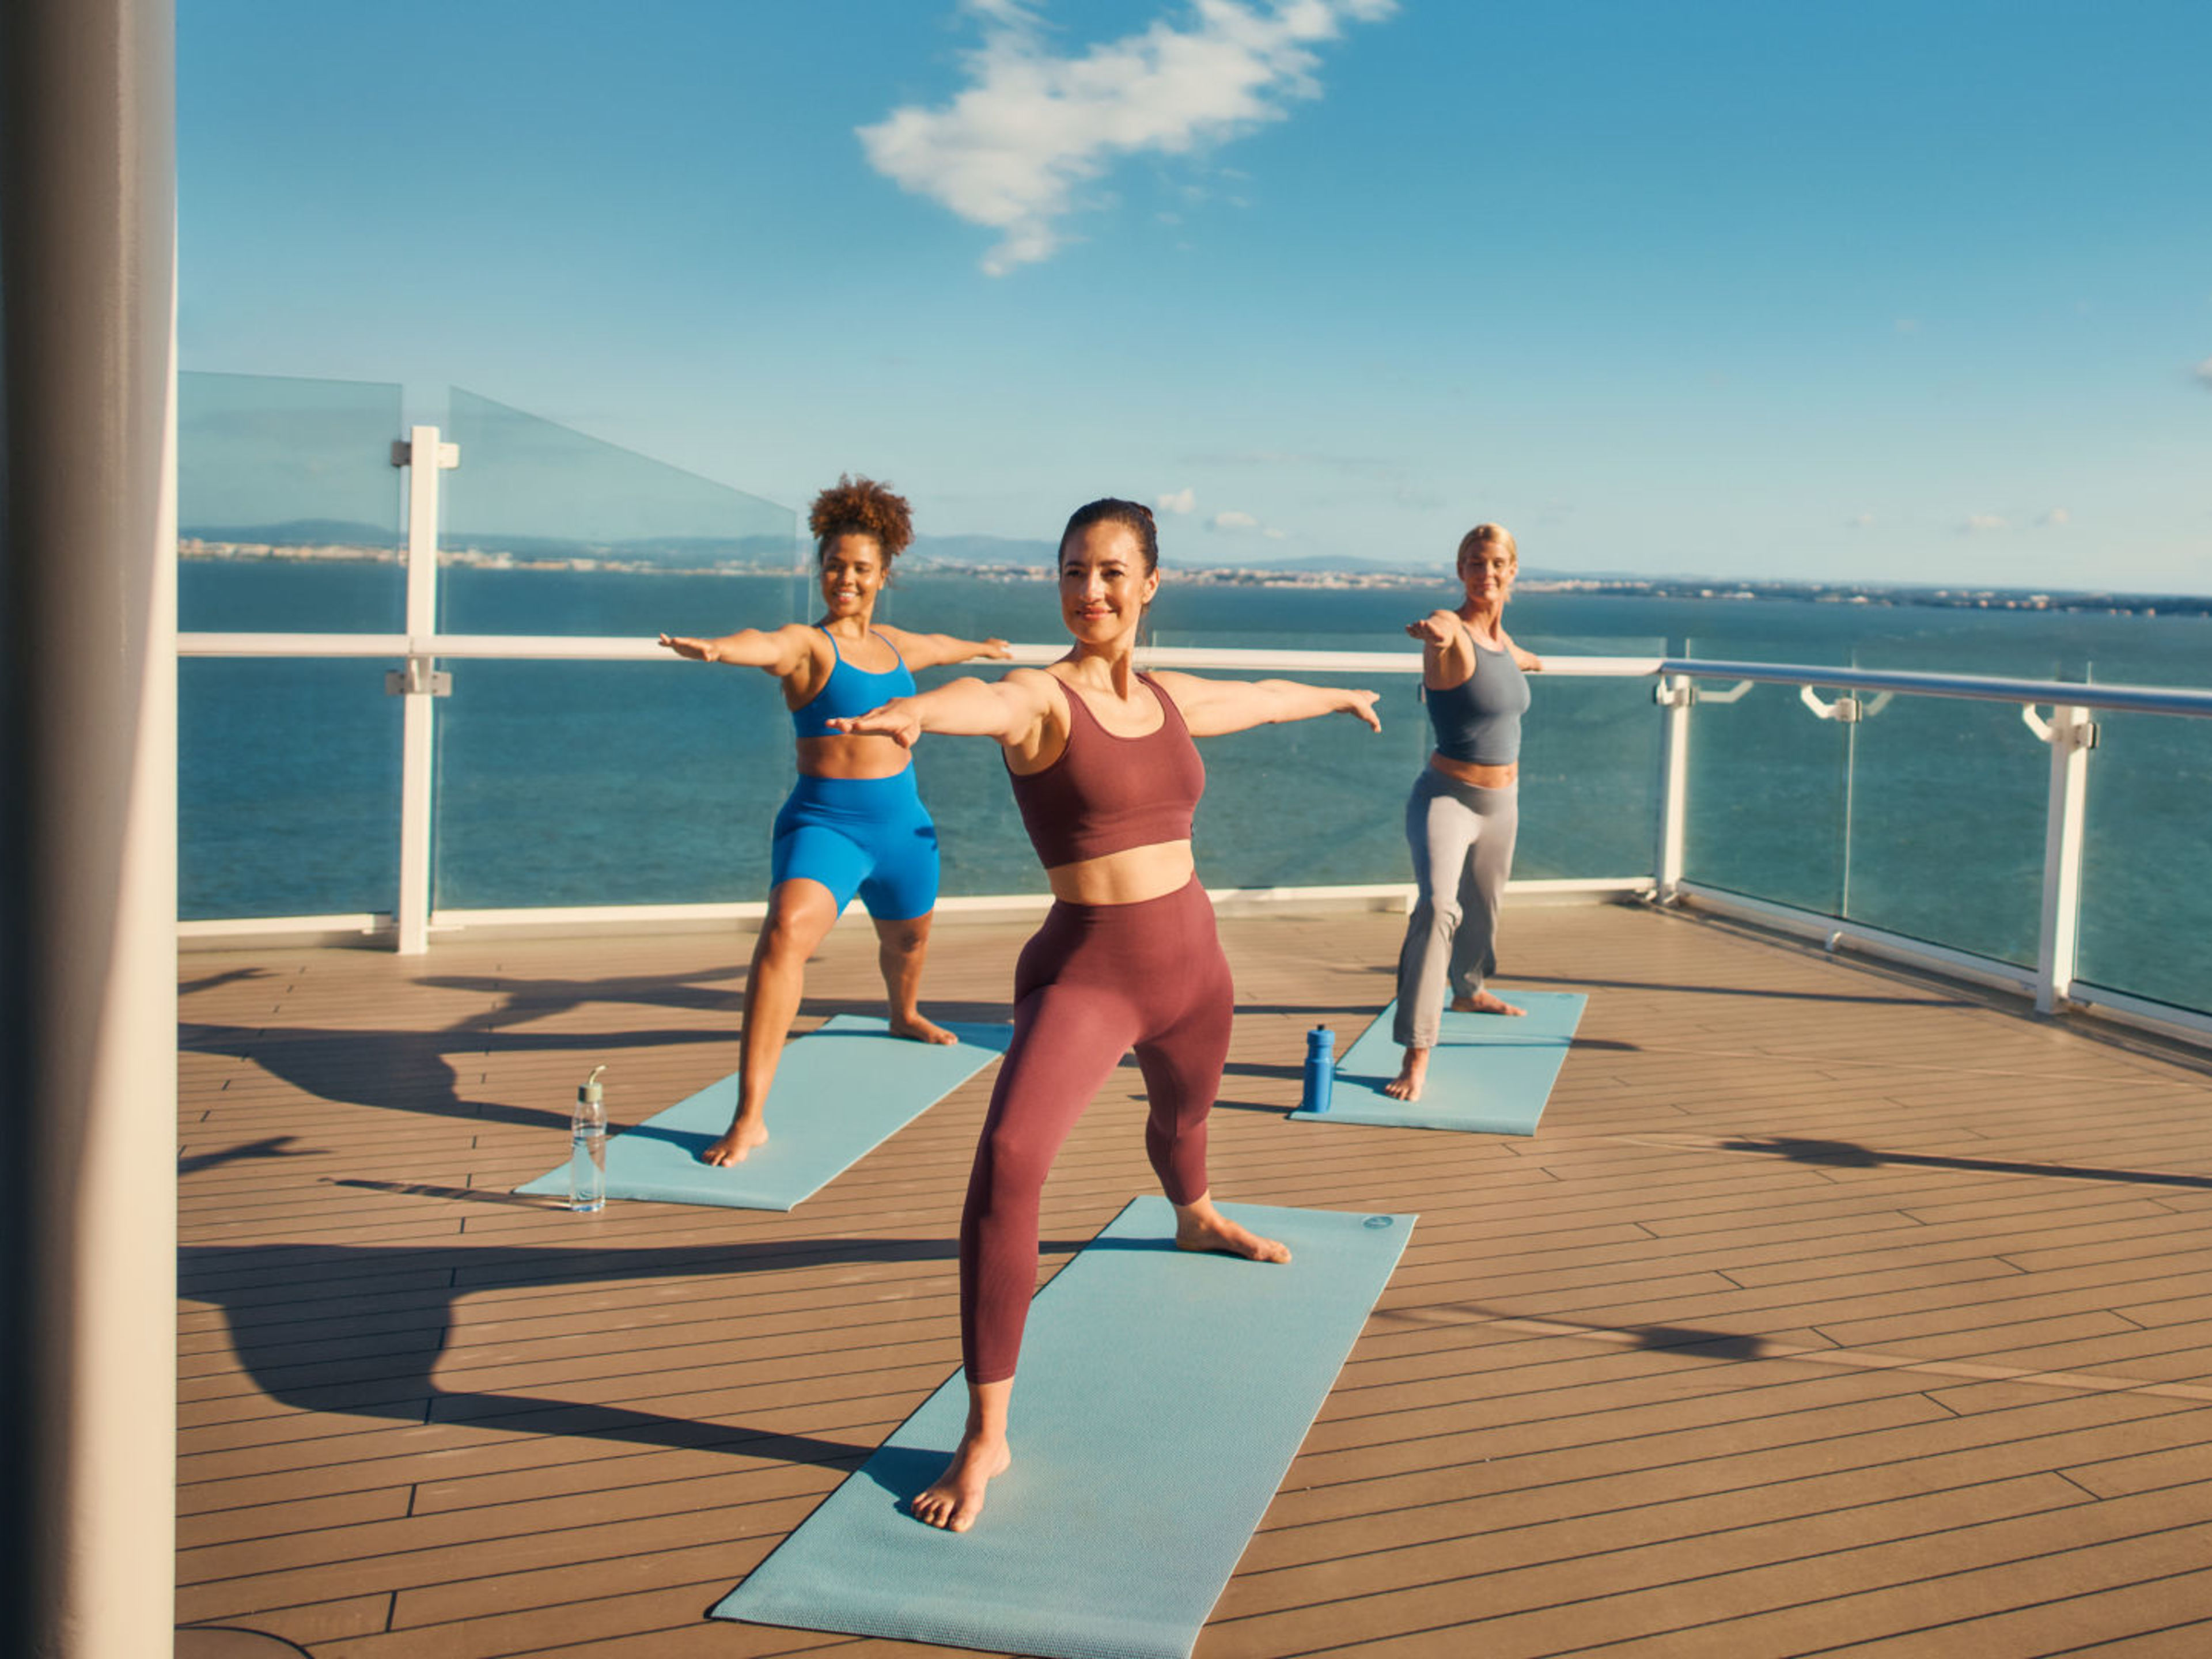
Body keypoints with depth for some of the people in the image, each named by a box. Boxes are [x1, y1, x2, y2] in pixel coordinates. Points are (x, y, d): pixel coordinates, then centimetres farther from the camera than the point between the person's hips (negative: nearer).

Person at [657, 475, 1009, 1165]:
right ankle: (750, 1117, -30)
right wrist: (715, 648, -59)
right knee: (786, 932, -31)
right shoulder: (807, 644, -11)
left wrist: (979, 649, 56)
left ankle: (905, 1015, 66)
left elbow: (936, 646, 34)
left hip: (902, 821, 7)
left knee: (907, 936, 28)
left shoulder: (892, 643, 10)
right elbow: (767, 645, -36)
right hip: (824, 820, -7)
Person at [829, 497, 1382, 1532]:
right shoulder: (1042, 698, -14)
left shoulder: (1173, 698, 6)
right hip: (1085, 971, -6)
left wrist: (1338, 698, 48)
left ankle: (1195, 1220, 71)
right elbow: (986, 702, -39)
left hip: (1191, 959, 7)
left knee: (1183, 1111, 33)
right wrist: (913, 710, -63)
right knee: (1010, 1157, -28)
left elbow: (1262, 696, 28)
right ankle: (986, 1435, -19)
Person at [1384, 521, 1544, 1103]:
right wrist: (1440, 631, -70)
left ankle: (1469, 990, 56)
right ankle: (1416, 1055, -28)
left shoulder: (1502, 637, 5)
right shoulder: (1450, 634, -19)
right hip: (1448, 798, -8)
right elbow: (1448, 631, -46)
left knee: (1483, 905, 27)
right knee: (1437, 908, -27)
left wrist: (1531, 661, 55)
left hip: (1502, 802, 8)